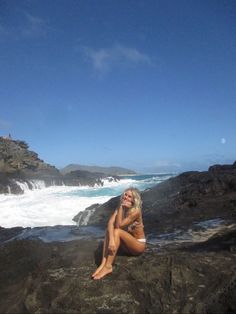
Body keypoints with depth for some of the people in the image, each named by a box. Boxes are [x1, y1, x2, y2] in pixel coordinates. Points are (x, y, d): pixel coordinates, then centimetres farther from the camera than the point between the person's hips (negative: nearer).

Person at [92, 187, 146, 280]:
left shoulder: (135, 211, -23)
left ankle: (108, 267, -29)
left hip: (139, 245, -6)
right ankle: (103, 263, -26)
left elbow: (119, 225, -28)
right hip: (127, 244, 6)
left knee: (117, 231, -28)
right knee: (109, 231, -18)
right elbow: (110, 223, -20)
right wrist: (111, 240, -37)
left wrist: (121, 208, -26)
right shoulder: (121, 208, -4)